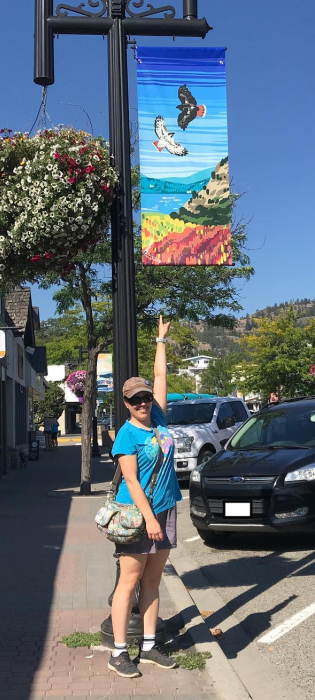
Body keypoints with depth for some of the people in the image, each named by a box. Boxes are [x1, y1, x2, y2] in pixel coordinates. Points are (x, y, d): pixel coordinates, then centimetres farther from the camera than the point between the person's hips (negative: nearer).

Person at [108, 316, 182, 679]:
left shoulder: (158, 417, 5)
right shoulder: (127, 434, -13)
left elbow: (160, 375, 15)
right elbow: (131, 481, -17)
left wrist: (161, 340, 22)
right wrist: (149, 518, -21)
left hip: (164, 510, 7)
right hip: (137, 513, -6)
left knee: (152, 581, 12)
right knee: (129, 581, -1)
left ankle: (148, 647, 21)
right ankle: (119, 653, 6)